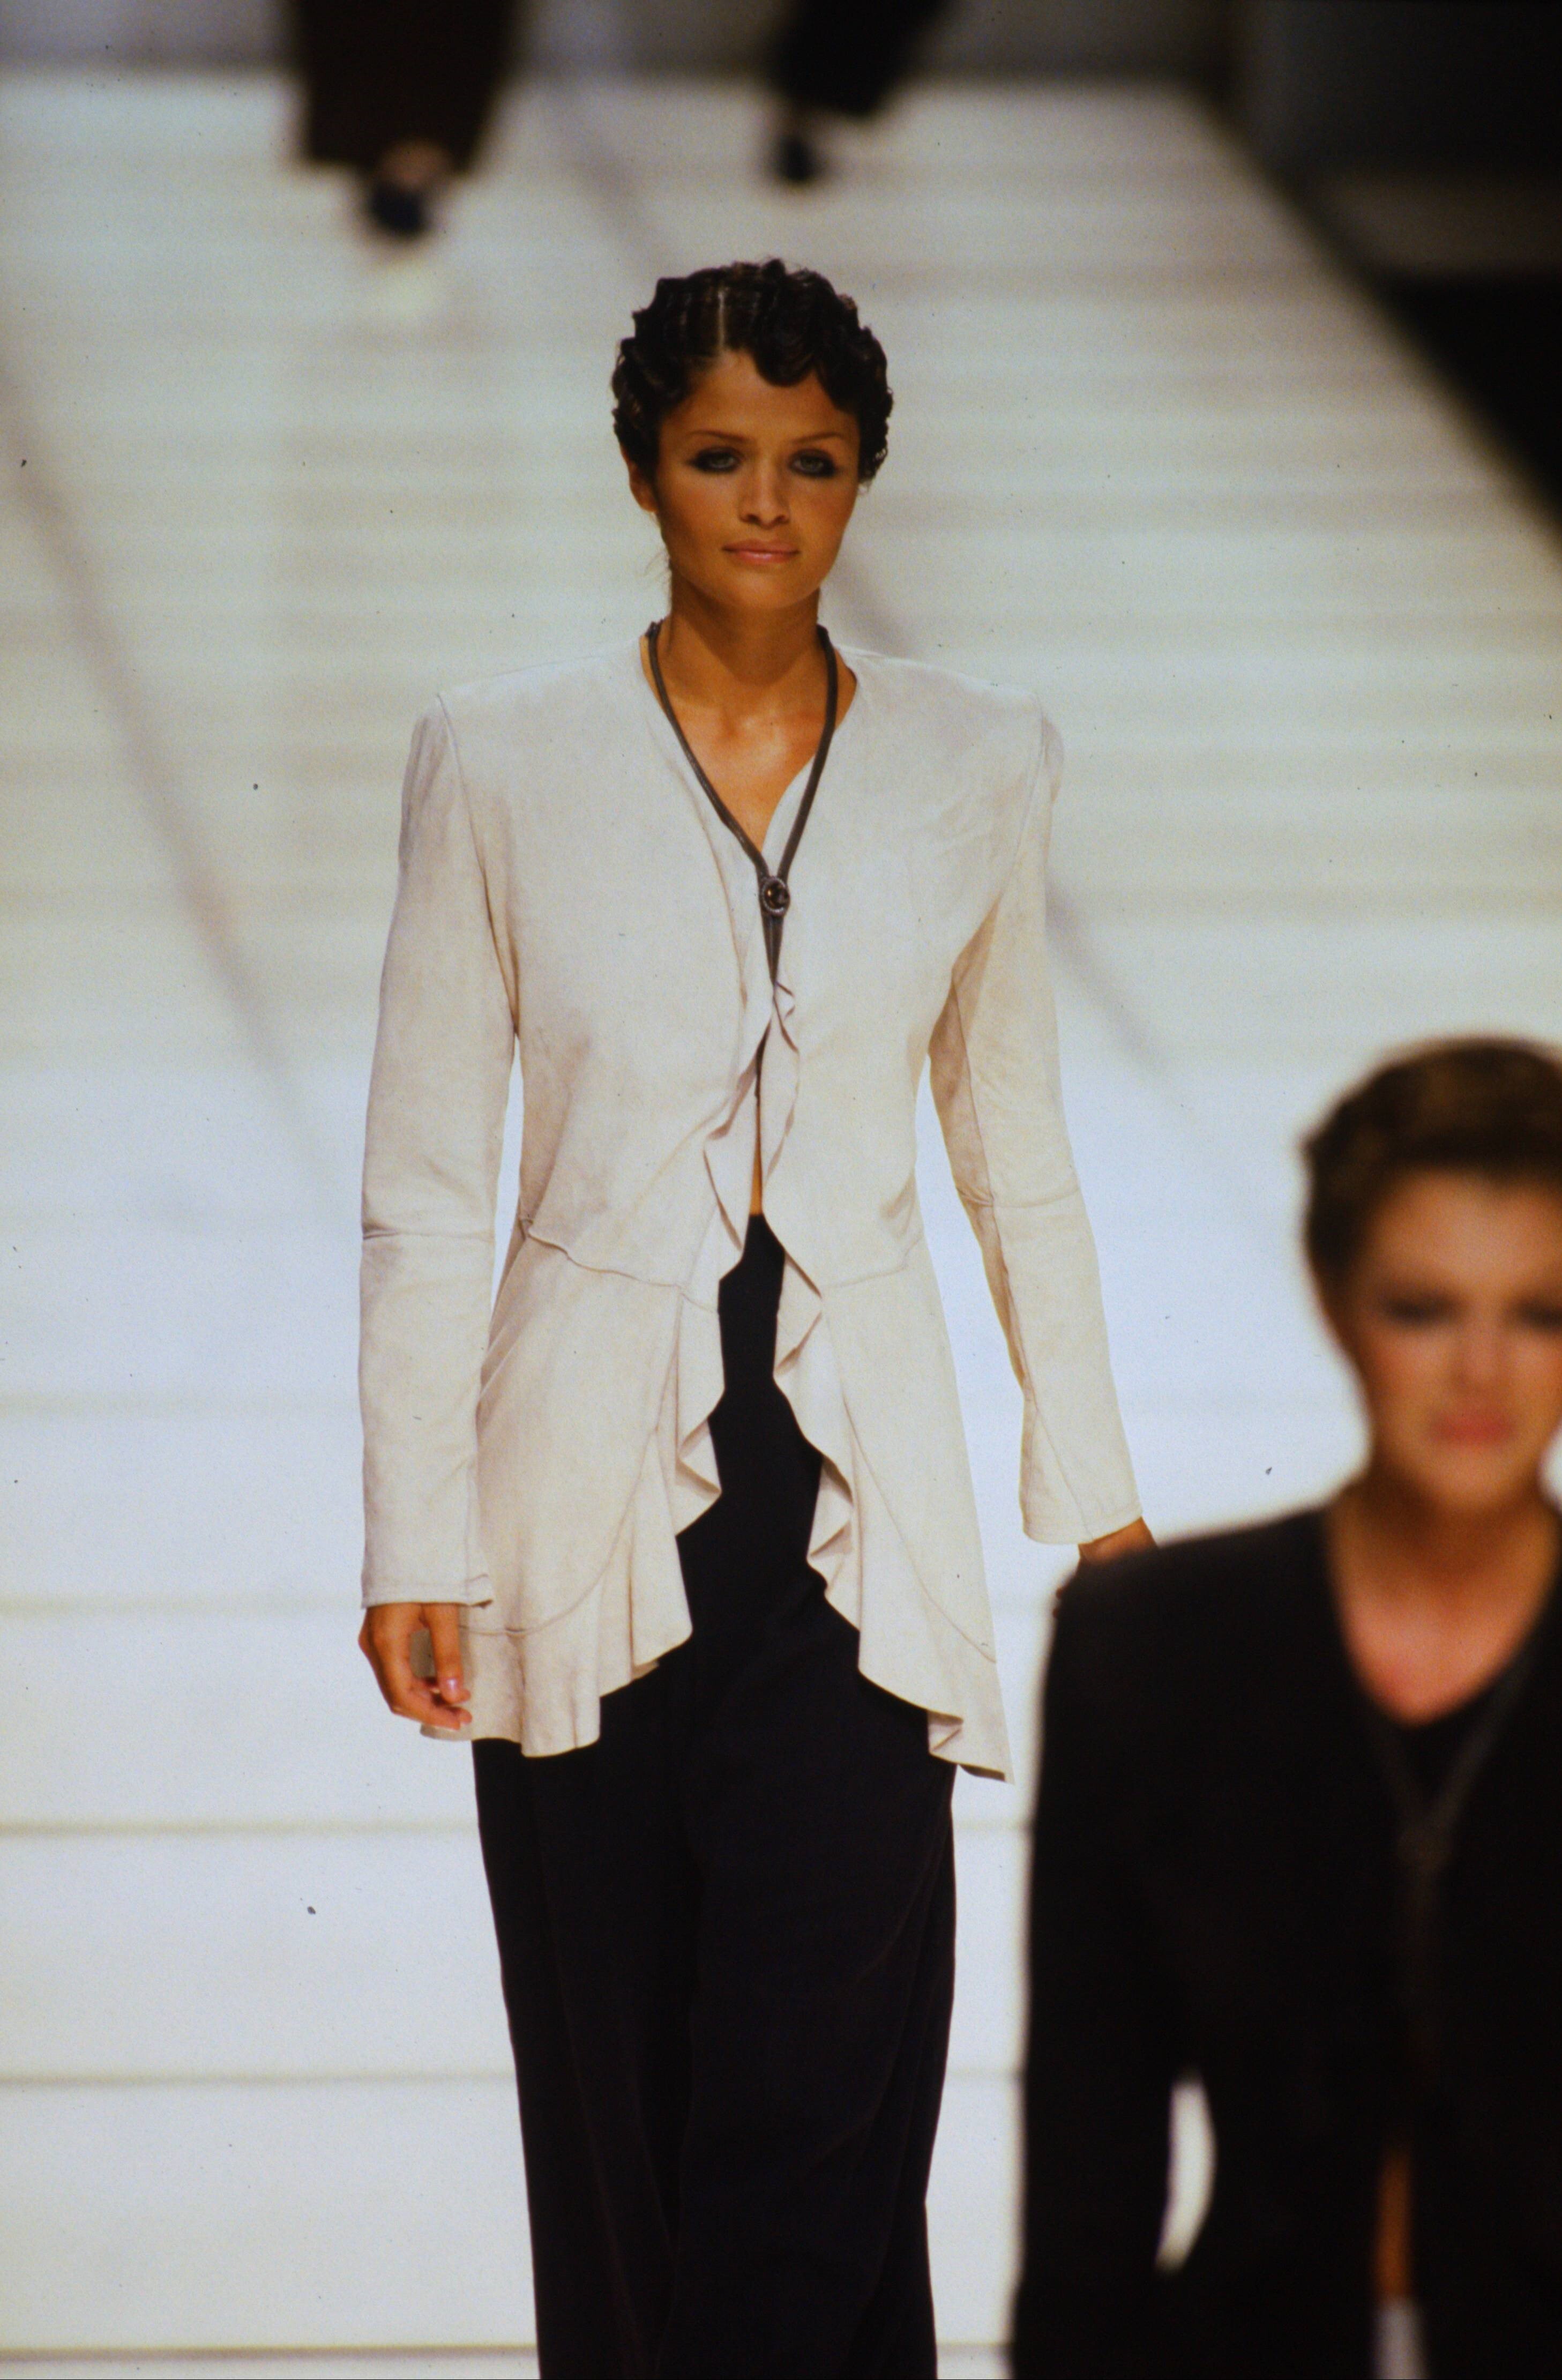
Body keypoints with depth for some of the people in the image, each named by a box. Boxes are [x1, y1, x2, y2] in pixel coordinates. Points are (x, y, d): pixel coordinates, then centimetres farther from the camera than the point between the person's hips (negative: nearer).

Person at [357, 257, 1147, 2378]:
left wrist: (1092, 1481, 17)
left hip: (855, 1489, 0)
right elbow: (424, 1186, 2)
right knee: (619, 2103, 5)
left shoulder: (978, 766, 4)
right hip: (593, 1484, 0)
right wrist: (414, 1538, -2)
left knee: (820, 2101, -10)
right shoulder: (503, 763, 0)